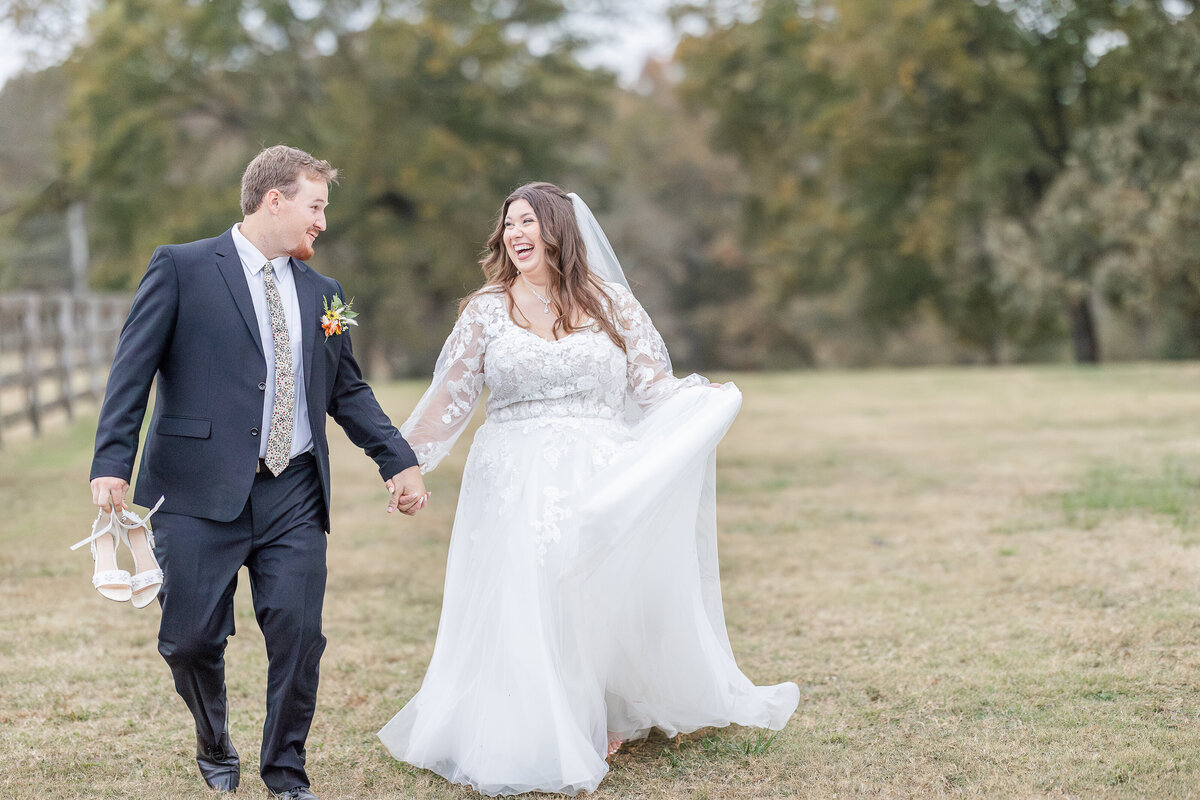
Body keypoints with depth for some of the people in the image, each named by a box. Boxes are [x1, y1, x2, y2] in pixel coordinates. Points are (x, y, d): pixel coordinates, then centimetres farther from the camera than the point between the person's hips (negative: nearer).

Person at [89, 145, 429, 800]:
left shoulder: (321, 293, 14)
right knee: (191, 640, 2)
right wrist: (112, 465, -15)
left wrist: (399, 461, 10)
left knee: (299, 637, -2)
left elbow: (348, 391, 20)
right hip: (199, 493, -3)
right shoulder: (181, 269, -1)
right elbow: (132, 371, -5)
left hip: (293, 496, 4)